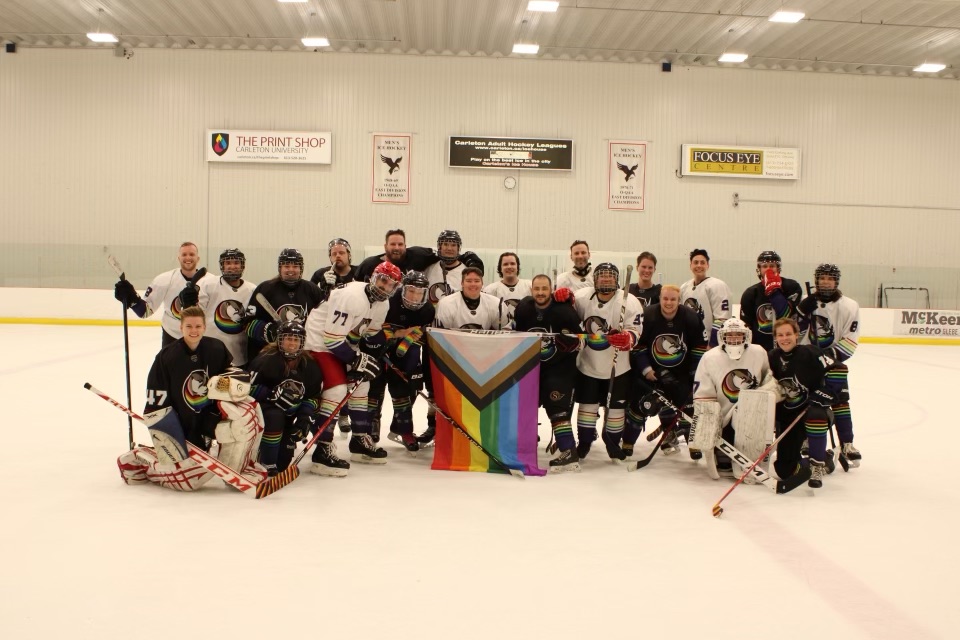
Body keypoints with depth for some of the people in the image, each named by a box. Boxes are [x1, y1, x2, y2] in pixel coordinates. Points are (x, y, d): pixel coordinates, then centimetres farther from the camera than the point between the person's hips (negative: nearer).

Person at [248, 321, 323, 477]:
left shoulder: (308, 365, -1)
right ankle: (267, 465, -22)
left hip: (291, 411, 6)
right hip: (264, 406, -6)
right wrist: (273, 394, -29)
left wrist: (305, 415, -14)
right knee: (275, 417, -35)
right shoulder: (267, 359, -16)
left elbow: (314, 395, 2)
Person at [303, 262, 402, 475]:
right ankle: (322, 451, -18)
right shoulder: (352, 297, -27)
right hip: (319, 343, -10)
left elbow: (372, 334, 13)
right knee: (337, 389, -21)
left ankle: (360, 440, 25)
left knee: (361, 383, 12)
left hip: (343, 344, 10)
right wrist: (358, 360, -22)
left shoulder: (382, 304, 2)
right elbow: (332, 339, -28)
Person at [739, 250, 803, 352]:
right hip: (760, 349, 2)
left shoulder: (791, 287, -6)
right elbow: (744, 326, 5)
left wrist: (774, 291, -22)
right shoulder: (751, 293, 2)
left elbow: (786, 315, -20)